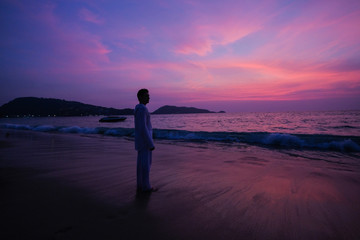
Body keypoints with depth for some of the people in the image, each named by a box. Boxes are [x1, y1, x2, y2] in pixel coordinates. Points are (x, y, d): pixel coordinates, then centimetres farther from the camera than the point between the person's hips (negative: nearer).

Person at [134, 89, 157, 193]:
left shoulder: (138, 108, 15)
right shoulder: (142, 109, -19)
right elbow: (143, 128, -24)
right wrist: (151, 144, -20)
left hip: (141, 140, 10)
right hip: (145, 140, -10)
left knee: (141, 163, 13)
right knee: (146, 164, -2)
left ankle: (141, 185, 21)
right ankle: (145, 187, 8)